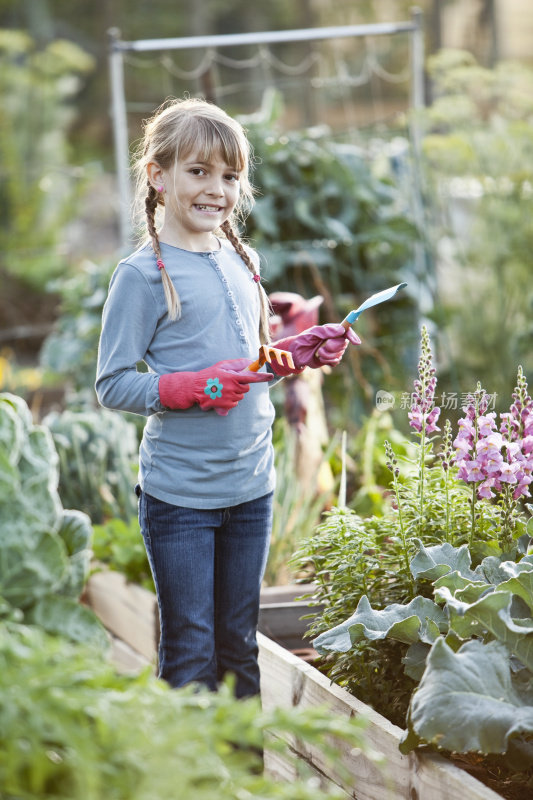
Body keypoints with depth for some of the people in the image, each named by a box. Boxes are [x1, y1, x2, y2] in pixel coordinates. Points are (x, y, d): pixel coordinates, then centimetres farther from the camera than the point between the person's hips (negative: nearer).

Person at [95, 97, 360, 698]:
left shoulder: (243, 261, 10)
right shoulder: (142, 274, -11)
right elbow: (112, 385, -12)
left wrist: (300, 354, 4)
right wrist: (197, 388, -23)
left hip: (252, 484, 6)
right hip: (179, 491, -6)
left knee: (240, 646, 16)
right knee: (190, 653, 2)